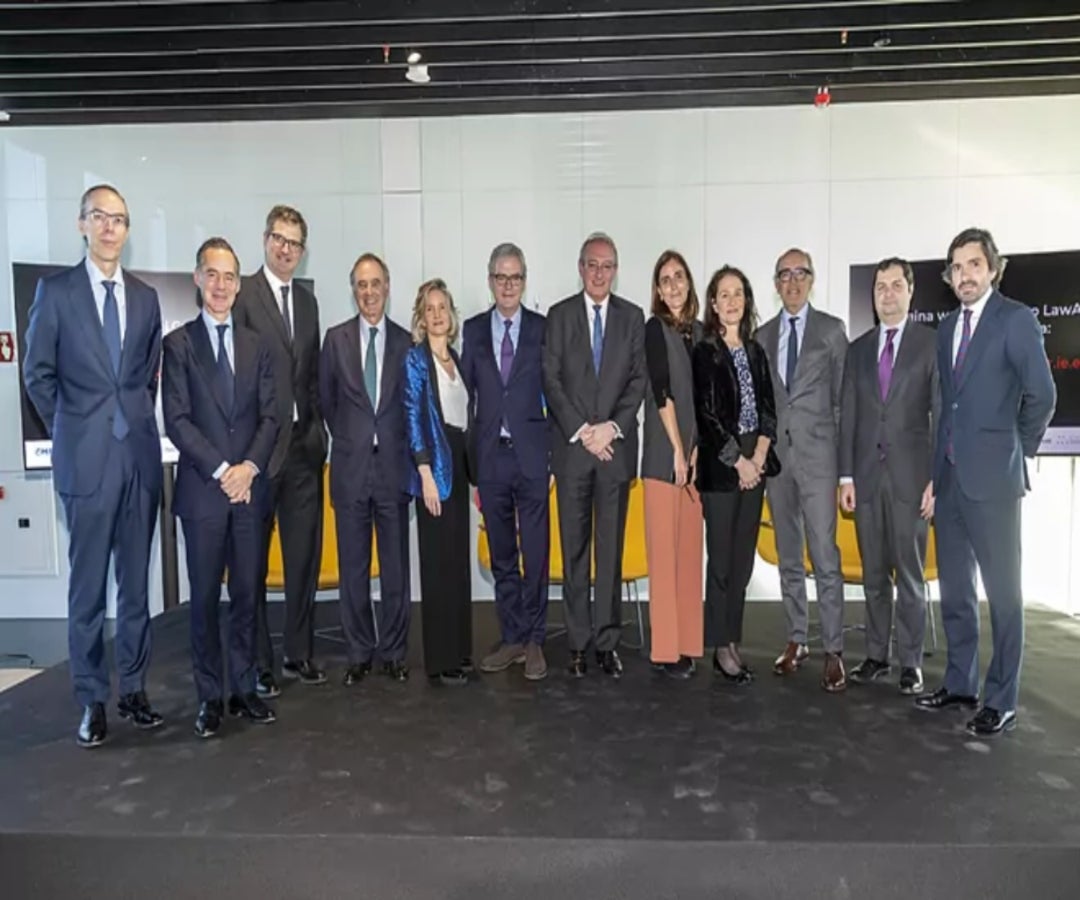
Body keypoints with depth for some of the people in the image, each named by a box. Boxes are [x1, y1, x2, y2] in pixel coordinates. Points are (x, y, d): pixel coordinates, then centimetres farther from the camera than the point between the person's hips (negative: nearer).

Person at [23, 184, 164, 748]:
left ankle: (134, 689, 21)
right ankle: (92, 700, 15)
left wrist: (137, 420, 9)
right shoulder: (55, 290, 0)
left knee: (136, 581, 10)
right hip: (86, 458, -3)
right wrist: (72, 432, 5)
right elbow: (37, 374, 3)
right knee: (87, 586, 3)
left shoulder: (145, 297, 10)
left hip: (140, 454, 3)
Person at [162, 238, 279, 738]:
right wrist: (221, 470, -14)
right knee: (205, 598, 4)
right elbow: (176, 420, -7)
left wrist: (250, 466, -9)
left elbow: (270, 415, 6)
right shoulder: (178, 343, 1)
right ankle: (209, 697, 16)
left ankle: (244, 689, 20)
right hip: (202, 489, -3)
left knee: (246, 594, 8)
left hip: (250, 488, 3)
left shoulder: (256, 345, 11)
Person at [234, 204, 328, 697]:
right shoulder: (242, 294, -4)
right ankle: (257, 662, 15)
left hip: (304, 442, 6)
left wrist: (317, 425, 9)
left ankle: (299, 653, 24)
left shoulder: (307, 300, 17)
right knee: (253, 558, 3)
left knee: (305, 553, 11)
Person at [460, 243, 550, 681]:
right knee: (502, 555, 10)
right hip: (490, 454, 2)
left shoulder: (543, 328, 3)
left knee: (536, 552, 1)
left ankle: (534, 641, 14)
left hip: (532, 452, -2)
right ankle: (511, 638, 21)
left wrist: (557, 449, -1)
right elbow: (465, 393, 7)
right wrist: (467, 455, 3)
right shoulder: (473, 330, 8)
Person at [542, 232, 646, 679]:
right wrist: (581, 431, -9)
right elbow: (551, 380, -1)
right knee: (575, 547, 5)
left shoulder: (632, 316, 9)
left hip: (616, 445, 1)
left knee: (611, 546, 4)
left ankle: (607, 640, 12)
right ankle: (578, 641, 13)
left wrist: (611, 427, -10)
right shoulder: (559, 315, 6)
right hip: (572, 446, 0)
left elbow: (639, 379, 3)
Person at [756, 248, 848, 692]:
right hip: (776, 455, 4)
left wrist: (842, 456, -3)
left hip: (817, 455, -3)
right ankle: (796, 640, 20)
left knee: (824, 555, -7)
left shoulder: (831, 330, 3)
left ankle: (834, 651, 2)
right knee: (788, 556, 10)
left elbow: (842, 396, 2)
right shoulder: (762, 336, 12)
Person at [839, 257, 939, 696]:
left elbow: (942, 414, -4)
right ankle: (876, 655, 21)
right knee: (873, 573, 10)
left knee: (909, 574, 2)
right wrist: (846, 476, 3)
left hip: (910, 475, -3)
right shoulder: (858, 348, 12)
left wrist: (937, 478, -10)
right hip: (867, 475, 4)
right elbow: (848, 416, 9)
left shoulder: (932, 343, 0)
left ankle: (910, 662, 13)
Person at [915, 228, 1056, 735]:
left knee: (1002, 592, 2)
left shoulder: (1015, 319, -6)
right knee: (954, 589, 13)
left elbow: (1041, 395, -9)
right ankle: (960, 684, 26)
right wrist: (940, 465, 8)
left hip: (991, 478, -6)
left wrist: (1017, 451, 0)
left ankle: (1001, 701, 12)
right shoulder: (947, 327, 13)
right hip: (949, 476, 7)